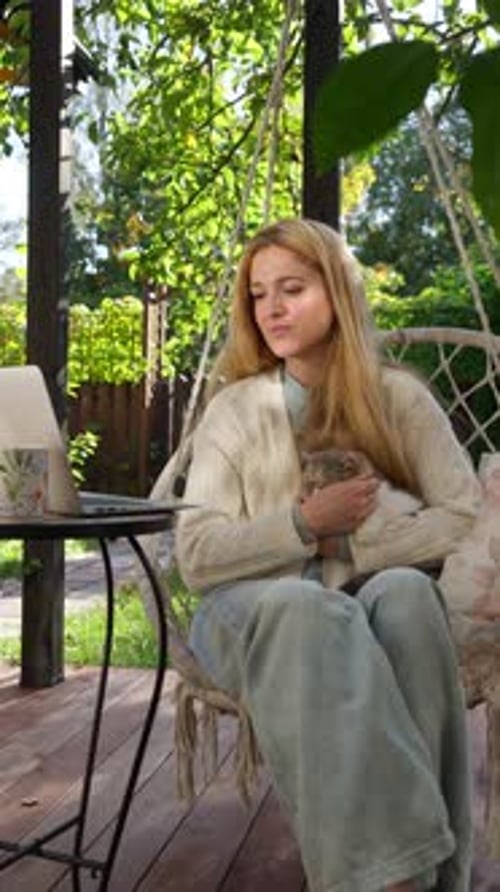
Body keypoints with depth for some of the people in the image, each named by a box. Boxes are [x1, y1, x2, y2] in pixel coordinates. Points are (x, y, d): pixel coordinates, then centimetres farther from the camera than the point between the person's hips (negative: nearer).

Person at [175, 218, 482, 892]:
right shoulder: (234, 407, 5)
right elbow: (197, 557, -1)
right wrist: (305, 522, -14)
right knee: (302, 606, -36)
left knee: (407, 590, -34)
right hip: (255, 615, 0)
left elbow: (469, 515, -3)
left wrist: (349, 543, -13)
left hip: (366, 611, 1)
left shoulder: (398, 397, 5)